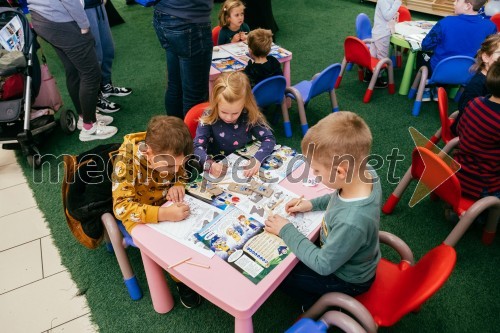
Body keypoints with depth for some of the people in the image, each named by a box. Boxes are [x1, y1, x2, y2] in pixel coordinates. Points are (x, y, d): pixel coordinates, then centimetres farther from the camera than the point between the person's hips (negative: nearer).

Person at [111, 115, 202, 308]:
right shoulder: (127, 160, -33)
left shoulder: (171, 155, -20)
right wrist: (163, 214, -48)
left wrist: (178, 186, -24)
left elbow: (183, 175, 0)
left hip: (167, 203, 4)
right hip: (138, 210, -3)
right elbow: (121, 207, -34)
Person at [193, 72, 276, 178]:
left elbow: (269, 138, -9)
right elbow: (198, 147, -16)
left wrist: (258, 159, -27)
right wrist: (210, 164, -35)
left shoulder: (250, 117, -10)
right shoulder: (208, 119, -13)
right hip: (218, 170, -1)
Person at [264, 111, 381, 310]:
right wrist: (312, 204, -6)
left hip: (347, 279, -7)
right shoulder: (366, 174, -23)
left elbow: (323, 265, -27)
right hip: (342, 250, 7)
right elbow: (341, 198, 3)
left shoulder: (351, 223, -45)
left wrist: (286, 231, -21)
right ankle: (318, 298, 34)